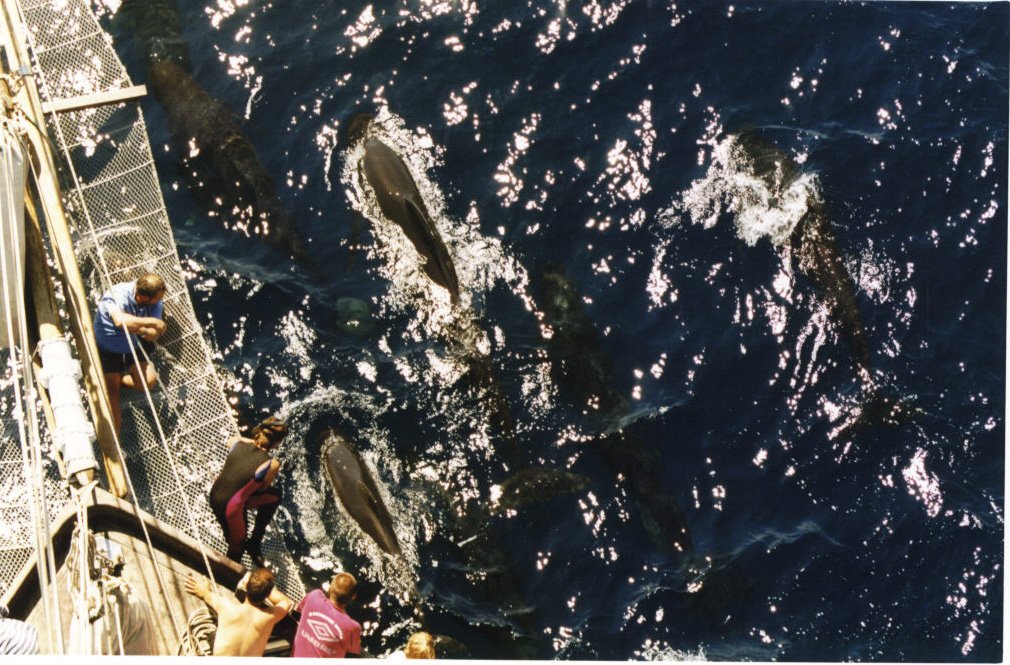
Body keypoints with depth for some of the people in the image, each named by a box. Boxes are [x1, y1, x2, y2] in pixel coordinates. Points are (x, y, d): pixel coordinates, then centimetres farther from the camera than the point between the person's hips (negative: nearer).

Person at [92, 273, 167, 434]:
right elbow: (120, 321, -52)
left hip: (134, 347, 4)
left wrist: (137, 328, -37)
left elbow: (154, 336, -17)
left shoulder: (156, 303, -17)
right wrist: (152, 322, -44)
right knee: (111, 390, -14)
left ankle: (118, 380, 11)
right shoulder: (117, 295, -32)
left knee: (149, 381, -16)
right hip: (107, 349, -4)